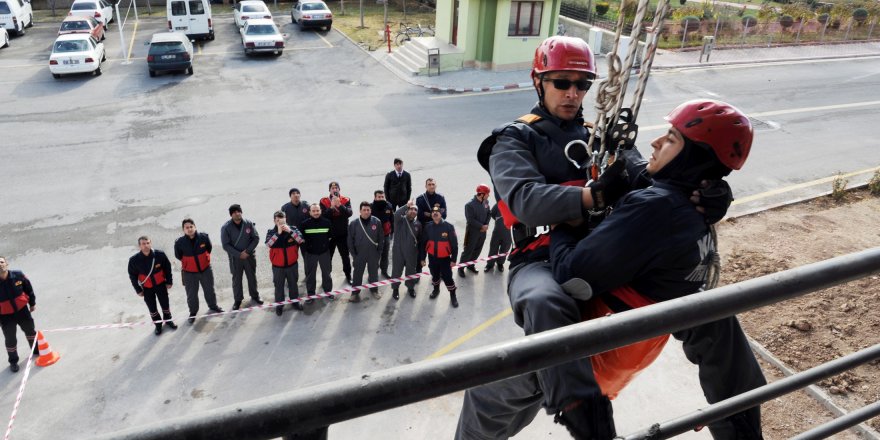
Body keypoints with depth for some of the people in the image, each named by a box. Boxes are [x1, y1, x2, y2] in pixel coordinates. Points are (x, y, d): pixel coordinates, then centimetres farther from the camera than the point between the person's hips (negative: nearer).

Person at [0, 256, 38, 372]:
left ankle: (37, 349, 49)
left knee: (30, 330, 23)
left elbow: (28, 289, 1)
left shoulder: (18, 275, -16)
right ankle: (13, 361, 33)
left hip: (22, 310, 2)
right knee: (10, 339, 10)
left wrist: (32, 303, 10)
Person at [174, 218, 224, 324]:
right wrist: (189, 262, 8)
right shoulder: (179, 242, -20)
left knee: (209, 290, 20)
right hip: (189, 272, -1)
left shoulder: (204, 237, -17)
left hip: (205, 269, 2)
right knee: (191, 294, 10)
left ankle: (213, 306, 43)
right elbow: (178, 256, 0)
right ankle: (193, 312, 32)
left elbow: (209, 248, 4)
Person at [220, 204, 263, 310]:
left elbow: (256, 238, -6)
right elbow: (226, 245, -13)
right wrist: (239, 254, -18)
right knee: (237, 279, 12)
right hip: (235, 257, -1)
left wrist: (247, 251, -16)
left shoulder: (249, 223, -11)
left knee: (252, 277, 17)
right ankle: (237, 300, 28)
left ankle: (255, 296, 37)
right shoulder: (226, 227, -15)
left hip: (250, 256, 2)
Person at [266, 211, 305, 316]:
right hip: (278, 265, -1)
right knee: (279, 286, 12)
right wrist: (278, 233, -33)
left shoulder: (293, 229, -8)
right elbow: (268, 244, -26)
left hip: (292, 264, 1)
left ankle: (295, 301, 38)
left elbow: (301, 240, -22)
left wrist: (290, 231, -32)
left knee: (293, 284, 19)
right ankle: (279, 305, 28)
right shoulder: (271, 232, -9)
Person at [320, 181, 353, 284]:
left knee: (345, 256, 13)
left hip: (343, 234, 1)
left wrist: (339, 205, -32)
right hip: (329, 234, 0)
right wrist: (332, 206, -30)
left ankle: (348, 276, 28)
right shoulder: (324, 201, -6)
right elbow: (323, 216, -17)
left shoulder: (346, 200, -4)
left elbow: (349, 213, -19)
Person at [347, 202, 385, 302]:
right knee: (358, 273, 9)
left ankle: (374, 290, 34)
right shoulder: (354, 223, -10)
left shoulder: (377, 222, -8)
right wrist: (353, 254, -4)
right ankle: (355, 292, 23)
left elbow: (381, 238, -1)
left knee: (373, 272, 16)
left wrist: (379, 252, -1)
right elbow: (350, 240, -3)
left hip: (373, 253, 1)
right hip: (359, 254, -1)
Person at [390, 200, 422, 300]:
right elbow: (396, 214, -32)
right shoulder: (400, 220, -7)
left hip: (412, 253, 3)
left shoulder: (418, 224, 3)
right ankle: (395, 289, 27)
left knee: (411, 271, 15)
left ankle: (411, 288, 37)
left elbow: (420, 240, 11)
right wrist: (407, 205, -44)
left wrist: (420, 252, 11)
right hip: (398, 251, -2)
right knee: (396, 271, 7)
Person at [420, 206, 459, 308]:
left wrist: (453, 259, -9)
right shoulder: (428, 227, -6)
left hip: (445, 258, -3)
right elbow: (423, 243, 3)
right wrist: (422, 258, 4)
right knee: (435, 275, 20)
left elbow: (454, 244, -10)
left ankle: (453, 295, 21)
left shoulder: (449, 227, -15)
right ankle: (436, 289, 47)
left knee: (447, 277, 0)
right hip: (432, 257, 3)